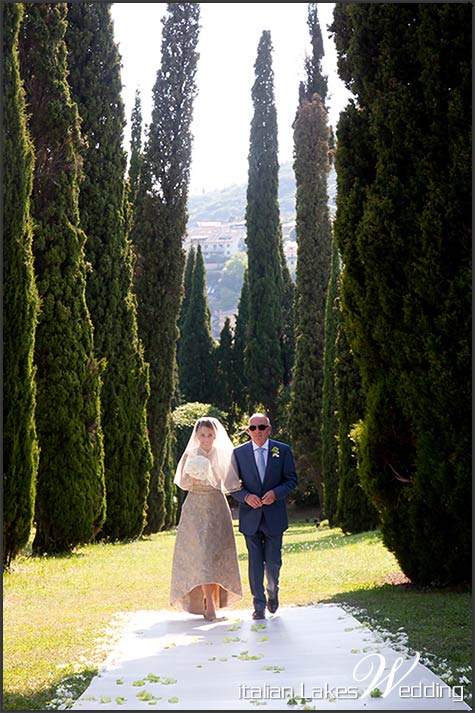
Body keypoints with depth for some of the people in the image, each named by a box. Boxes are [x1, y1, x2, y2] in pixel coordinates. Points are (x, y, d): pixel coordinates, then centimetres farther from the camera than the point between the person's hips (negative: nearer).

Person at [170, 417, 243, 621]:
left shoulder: (224, 454, 6)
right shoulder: (190, 455, 3)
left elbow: (228, 483, 8)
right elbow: (182, 484, 4)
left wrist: (237, 486, -13)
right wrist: (192, 480, -17)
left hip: (217, 507, 2)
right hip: (196, 508, -2)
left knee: (217, 553, 0)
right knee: (200, 553, -10)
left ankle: (212, 599, 13)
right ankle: (209, 604, -12)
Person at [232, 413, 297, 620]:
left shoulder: (283, 450, 2)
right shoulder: (239, 452, 2)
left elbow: (291, 480, 3)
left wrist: (275, 493, -14)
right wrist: (246, 496, -14)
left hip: (274, 516, 0)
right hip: (250, 516, 0)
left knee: (273, 561, 5)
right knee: (255, 562, 1)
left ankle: (272, 592, 34)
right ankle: (259, 605, 11)